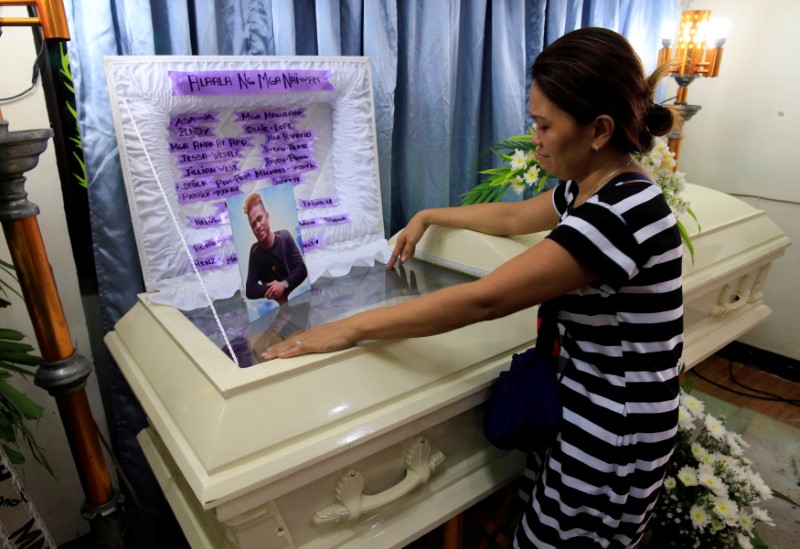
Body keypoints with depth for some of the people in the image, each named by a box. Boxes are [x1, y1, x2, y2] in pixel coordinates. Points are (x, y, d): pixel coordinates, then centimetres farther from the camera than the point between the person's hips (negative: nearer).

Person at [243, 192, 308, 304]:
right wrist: (270, 291, -20)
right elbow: (249, 290, -3)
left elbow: (302, 269, -7)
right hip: (276, 305, 0)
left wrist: (284, 285, -23)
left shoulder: (285, 237, -5)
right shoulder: (254, 252, -1)